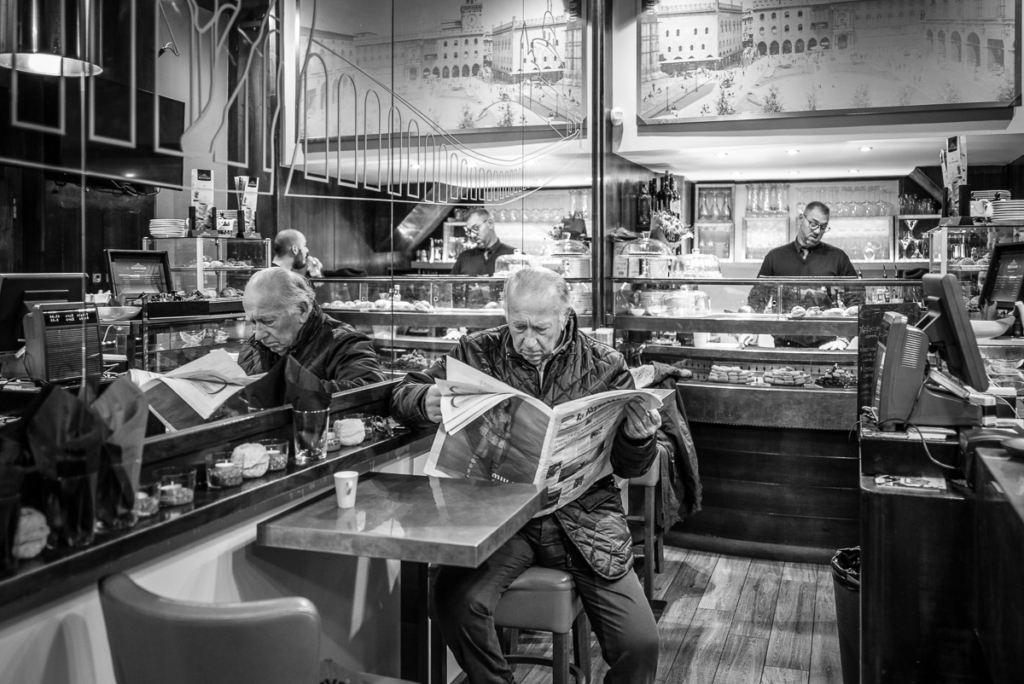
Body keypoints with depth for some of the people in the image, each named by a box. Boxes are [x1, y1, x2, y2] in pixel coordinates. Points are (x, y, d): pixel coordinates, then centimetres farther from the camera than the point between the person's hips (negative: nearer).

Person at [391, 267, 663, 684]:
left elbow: (630, 468, 7)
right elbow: (402, 396, 7)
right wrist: (425, 403, -17)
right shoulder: (478, 352, 1)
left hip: (584, 516, 0)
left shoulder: (604, 366, 2)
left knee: (640, 645, -13)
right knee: (456, 599, -28)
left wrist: (639, 440, -18)